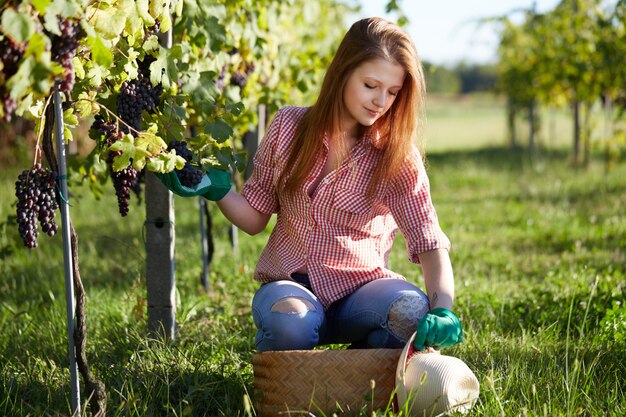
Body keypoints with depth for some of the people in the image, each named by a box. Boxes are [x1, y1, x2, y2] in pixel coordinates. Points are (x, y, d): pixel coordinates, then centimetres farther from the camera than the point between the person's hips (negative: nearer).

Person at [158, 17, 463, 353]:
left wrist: (442, 311, -33)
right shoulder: (288, 126, -3)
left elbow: (429, 242, -14)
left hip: (356, 288, 0)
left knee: (412, 309, -33)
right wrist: (215, 189, -16)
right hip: (289, 284, 0)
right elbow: (254, 218, 4)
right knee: (291, 322, -37)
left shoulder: (397, 157, -7)